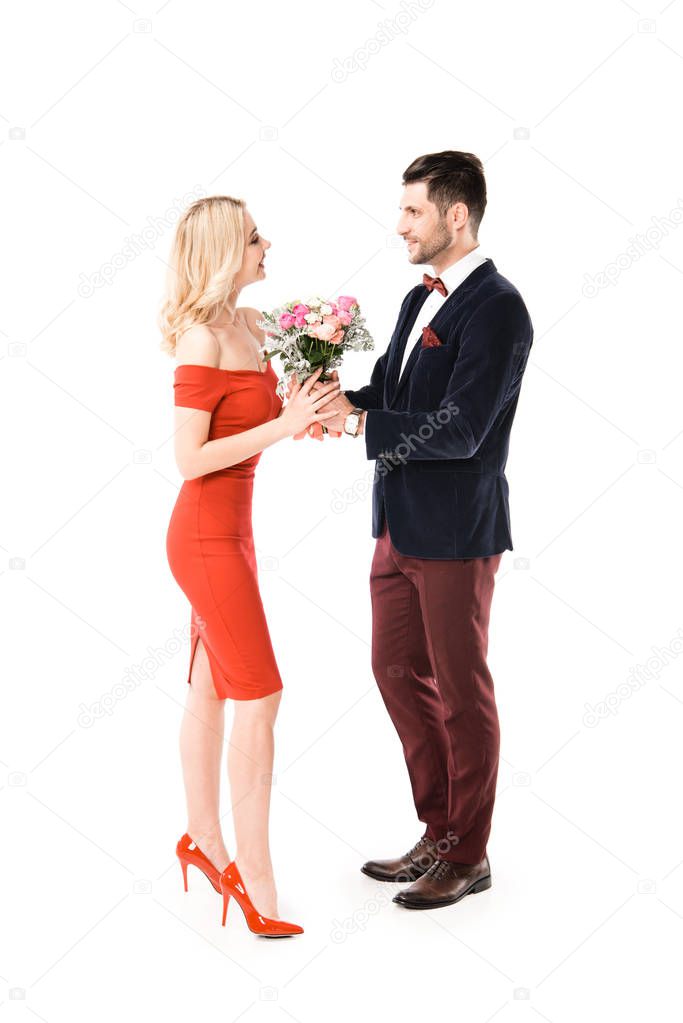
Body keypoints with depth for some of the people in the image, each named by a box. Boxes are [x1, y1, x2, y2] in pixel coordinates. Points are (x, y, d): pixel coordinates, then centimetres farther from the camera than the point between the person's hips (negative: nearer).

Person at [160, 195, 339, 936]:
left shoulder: (246, 327, 7)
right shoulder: (201, 340, -19)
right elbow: (190, 459, -21)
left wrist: (304, 411, -2)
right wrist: (282, 425, -23)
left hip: (230, 531, 9)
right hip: (206, 537, -9)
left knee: (211, 692, 16)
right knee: (259, 697, -6)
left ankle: (203, 840, 30)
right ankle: (253, 874, 3)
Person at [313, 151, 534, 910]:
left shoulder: (496, 309, -16)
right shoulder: (419, 300, 13)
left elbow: (459, 431, -23)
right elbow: (387, 391, 15)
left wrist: (356, 423, -19)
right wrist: (341, 400, -6)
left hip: (455, 533, -9)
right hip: (399, 525, 9)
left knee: (461, 691, 4)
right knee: (398, 672, 15)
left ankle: (468, 856, 21)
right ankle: (439, 833, 31)